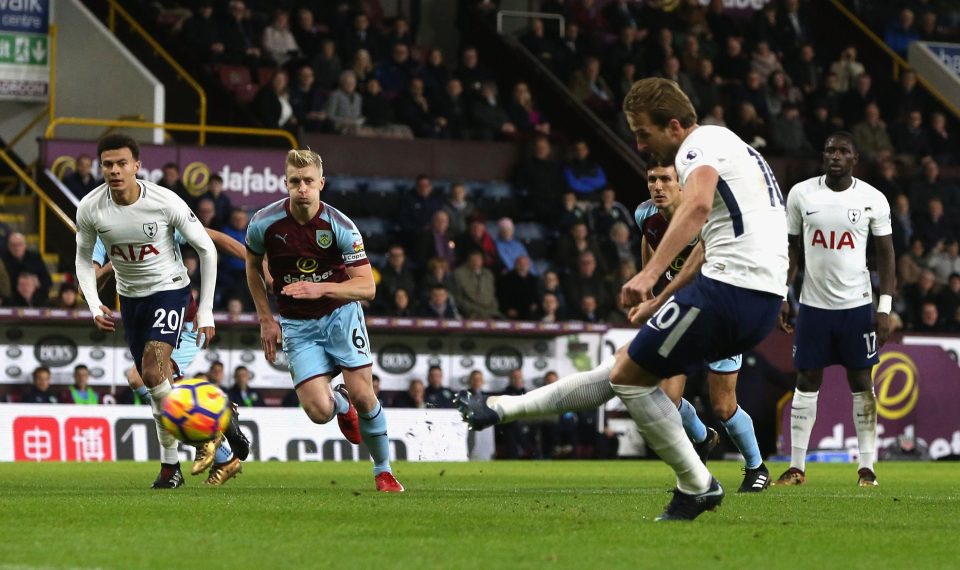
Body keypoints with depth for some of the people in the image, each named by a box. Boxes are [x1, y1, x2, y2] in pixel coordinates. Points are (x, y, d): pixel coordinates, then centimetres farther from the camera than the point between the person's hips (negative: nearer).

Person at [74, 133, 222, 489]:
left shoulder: (166, 202, -23)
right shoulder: (90, 209, -14)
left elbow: (206, 249, -11)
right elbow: (84, 258, 4)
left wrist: (205, 312, -11)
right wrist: (94, 307, -11)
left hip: (169, 289, -4)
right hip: (129, 296, 4)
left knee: (154, 372, -22)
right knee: (153, 381, 10)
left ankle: (170, 463, -8)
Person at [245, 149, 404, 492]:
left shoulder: (340, 226, -16)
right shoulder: (264, 223, -12)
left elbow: (367, 287, -16)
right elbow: (252, 266, 10)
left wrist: (322, 288, -31)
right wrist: (265, 319, 5)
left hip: (340, 313, -1)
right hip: (297, 324, 1)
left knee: (362, 395, -12)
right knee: (320, 411, -14)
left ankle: (383, 470, 13)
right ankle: (341, 404, 27)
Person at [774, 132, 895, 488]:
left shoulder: (873, 199, -4)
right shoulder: (800, 194, -1)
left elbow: (886, 254, 1)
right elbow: (792, 248, 7)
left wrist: (885, 308, -5)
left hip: (857, 305, -1)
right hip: (813, 304, 1)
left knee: (862, 383, 2)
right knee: (806, 382, 3)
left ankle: (867, 468, 7)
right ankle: (797, 467, 8)